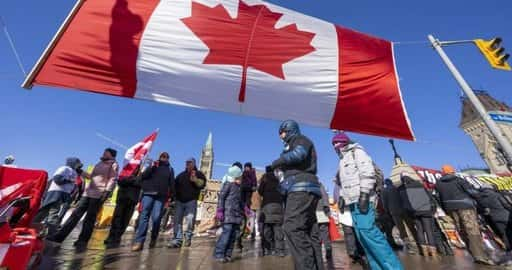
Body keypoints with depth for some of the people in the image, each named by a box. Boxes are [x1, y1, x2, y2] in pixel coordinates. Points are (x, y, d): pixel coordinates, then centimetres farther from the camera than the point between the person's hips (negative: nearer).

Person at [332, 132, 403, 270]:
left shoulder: (356, 152, 1)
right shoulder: (343, 160, 26)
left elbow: (368, 172, -13)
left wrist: (364, 194, -21)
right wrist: (342, 197, 19)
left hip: (361, 199, -9)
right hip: (353, 201, 9)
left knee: (367, 230, -19)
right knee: (361, 233, 5)